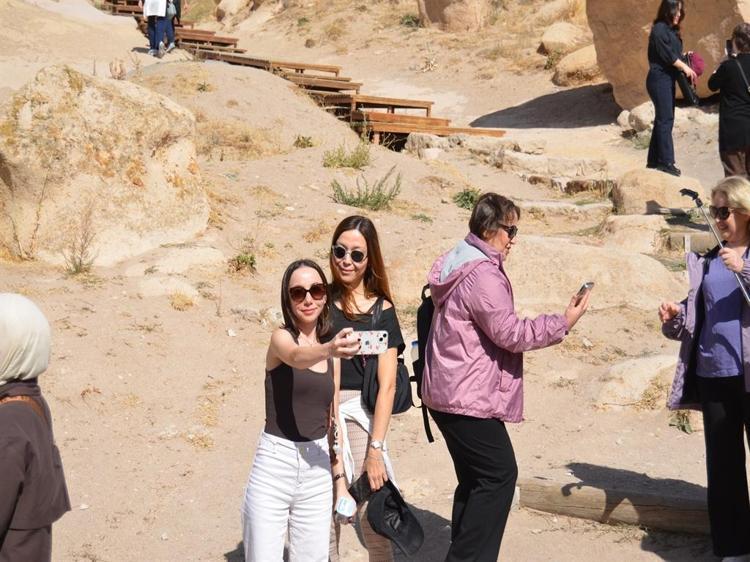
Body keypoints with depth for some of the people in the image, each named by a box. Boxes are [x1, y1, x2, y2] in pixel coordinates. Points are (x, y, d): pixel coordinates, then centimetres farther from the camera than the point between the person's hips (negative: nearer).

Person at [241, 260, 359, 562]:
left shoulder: (331, 357, 11)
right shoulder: (281, 337, -5)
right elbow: (297, 357, -29)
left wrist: (340, 480, 14)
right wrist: (330, 349, -50)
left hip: (317, 472, 5)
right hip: (274, 468, -5)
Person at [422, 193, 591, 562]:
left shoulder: (458, 264, 15)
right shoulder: (483, 274, -19)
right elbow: (509, 333, -19)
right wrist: (564, 322, -12)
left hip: (449, 393, 11)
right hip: (469, 397, -11)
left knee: (476, 478, 15)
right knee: (499, 475, -5)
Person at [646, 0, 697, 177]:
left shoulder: (671, 30, 15)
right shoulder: (659, 29, -13)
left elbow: (674, 54, 12)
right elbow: (667, 55, -16)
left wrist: (686, 67, -4)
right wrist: (686, 68, -7)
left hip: (668, 79, 9)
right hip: (659, 79, -9)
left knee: (663, 119, 10)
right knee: (665, 120, -8)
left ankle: (654, 160, 15)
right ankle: (666, 162, -6)